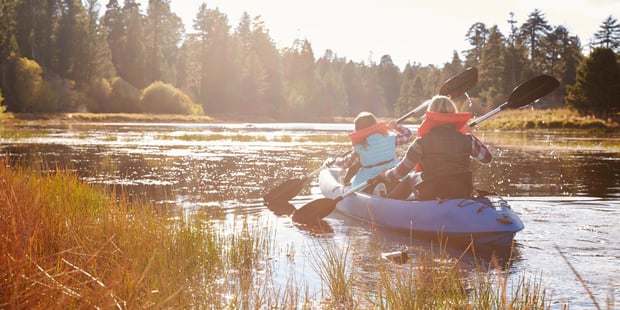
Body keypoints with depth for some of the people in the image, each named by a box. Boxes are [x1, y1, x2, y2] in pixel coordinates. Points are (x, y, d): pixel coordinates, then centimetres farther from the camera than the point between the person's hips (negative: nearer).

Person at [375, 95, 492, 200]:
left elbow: (401, 171, -2)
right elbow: (487, 157, 14)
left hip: (429, 197, -2)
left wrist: (385, 176, 20)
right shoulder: (466, 140, -3)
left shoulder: (422, 143, -10)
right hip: (462, 197, 2)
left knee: (410, 180, 26)